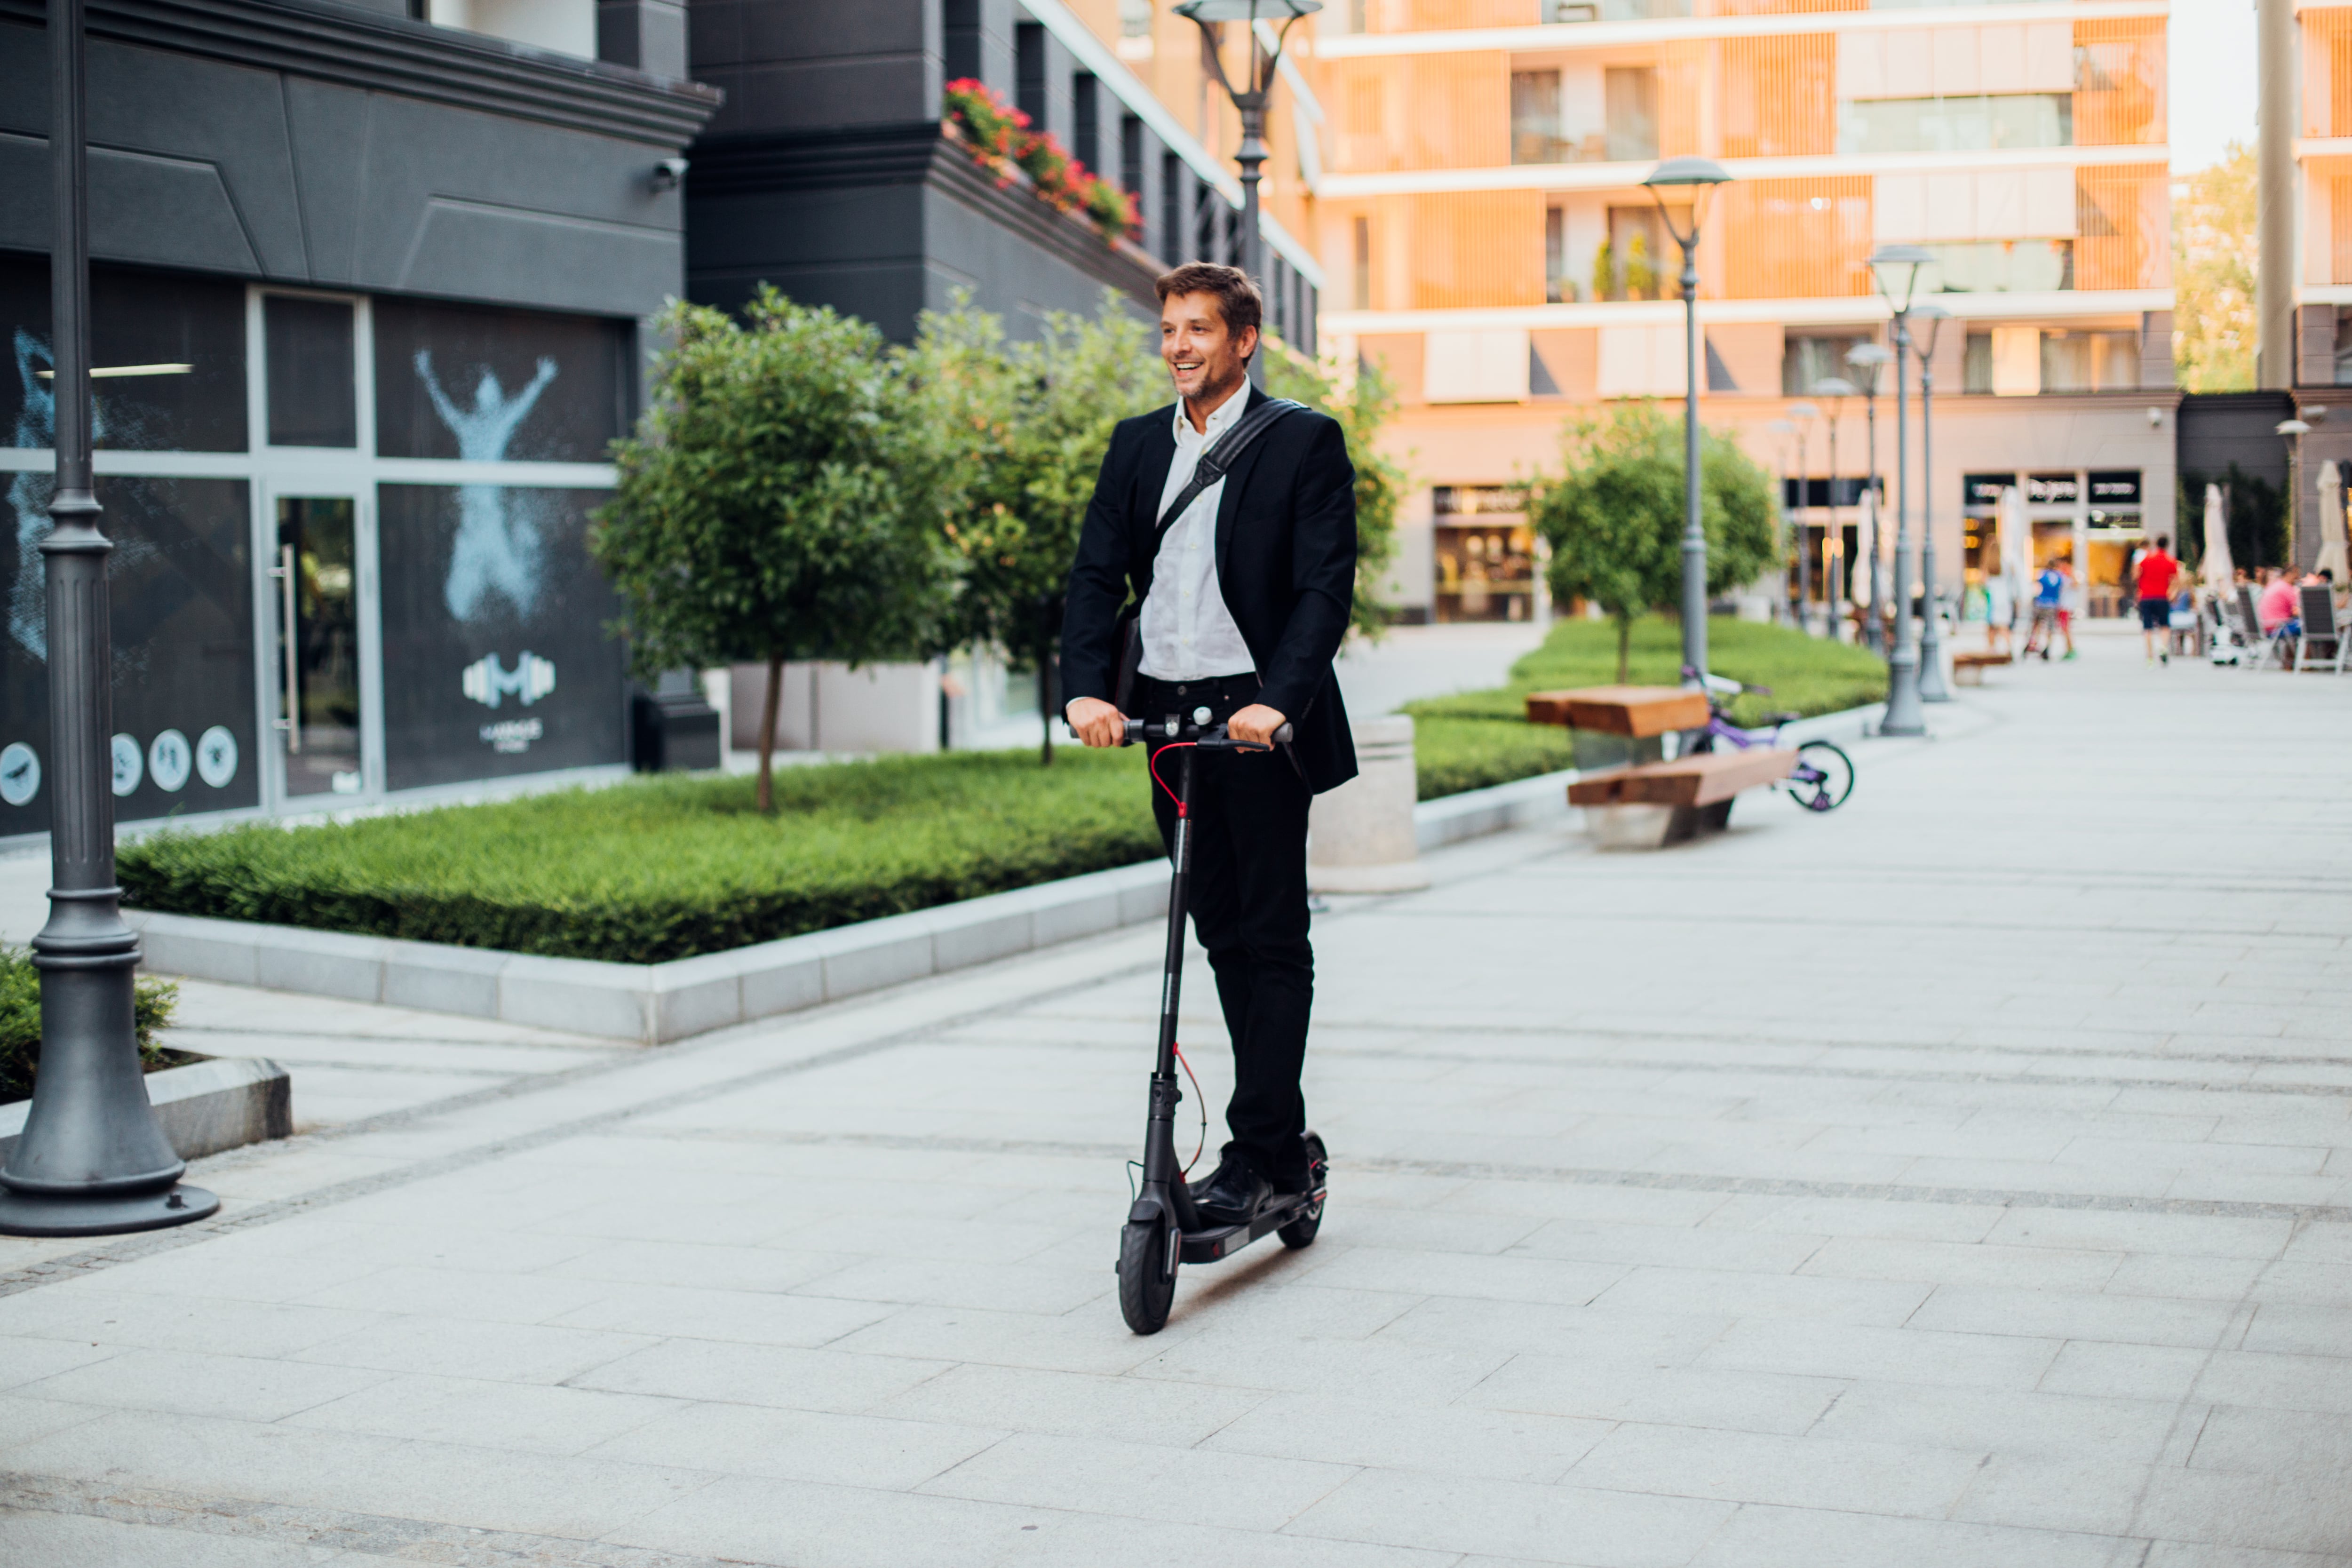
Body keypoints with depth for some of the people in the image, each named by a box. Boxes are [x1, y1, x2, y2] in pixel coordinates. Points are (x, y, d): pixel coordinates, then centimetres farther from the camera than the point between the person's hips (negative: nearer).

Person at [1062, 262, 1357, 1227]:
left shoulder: (1304, 442, -3)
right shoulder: (1137, 445, 13)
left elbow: (1325, 587, -10)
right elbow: (1096, 574, 5)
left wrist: (1276, 700, -24)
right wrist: (1087, 688, -12)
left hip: (1259, 719, -6)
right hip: (1166, 714, 6)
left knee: (1273, 938, -3)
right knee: (1221, 935, 11)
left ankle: (1260, 1154, 0)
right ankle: (1282, 1140, 20)